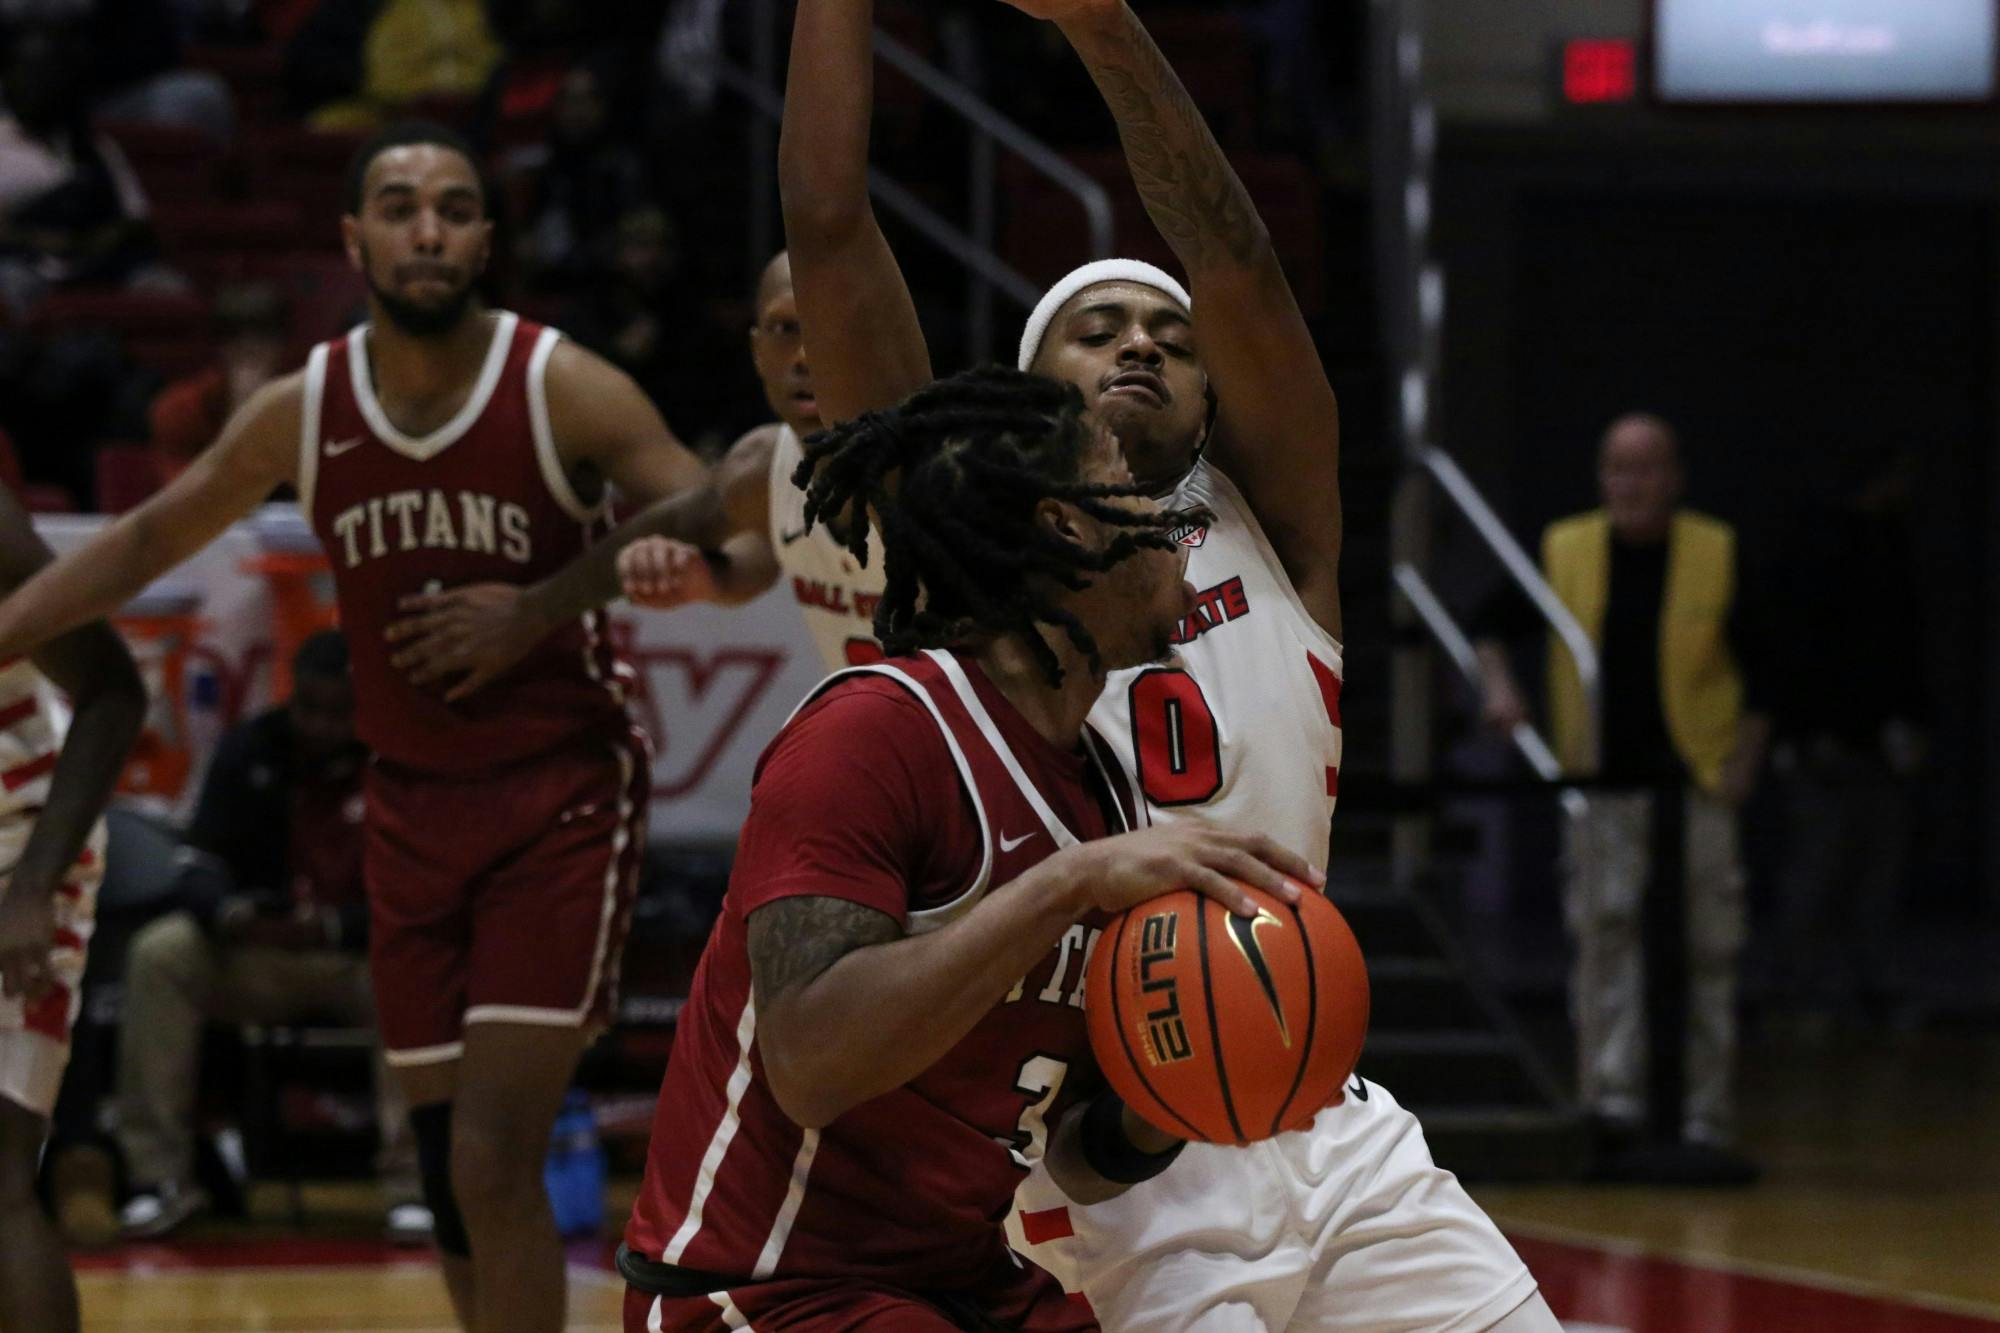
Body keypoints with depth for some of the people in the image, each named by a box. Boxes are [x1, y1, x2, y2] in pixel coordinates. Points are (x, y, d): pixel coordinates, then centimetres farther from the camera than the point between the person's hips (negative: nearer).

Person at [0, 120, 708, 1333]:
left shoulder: (564, 391, -12)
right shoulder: (304, 413, 0)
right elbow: (155, 538, 15)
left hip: (563, 800, -5)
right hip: (413, 809, 5)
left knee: (496, 1161, -14)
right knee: (451, 1170, 7)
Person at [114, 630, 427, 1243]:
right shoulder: (250, 748, -2)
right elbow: (201, 864, -4)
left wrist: (333, 928, -31)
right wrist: (229, 913, -29)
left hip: (364, 960, -3)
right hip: (258, 955, 3)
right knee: (160, 955, -24)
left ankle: (411, 1182, -31)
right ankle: (160, 1175, -20)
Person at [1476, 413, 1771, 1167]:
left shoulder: (1719, 555, -1)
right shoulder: (1565, 552, 2)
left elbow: (1761, 665, 4)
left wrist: (1746, 759, -4)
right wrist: (1498, 683, -2)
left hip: (1698, 783, -1)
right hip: (1602, 785, 1)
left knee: (1708, 954, 1)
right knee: (1606, 933, -10)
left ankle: (1706, 1124, 6)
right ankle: (1614, 1101, -11)